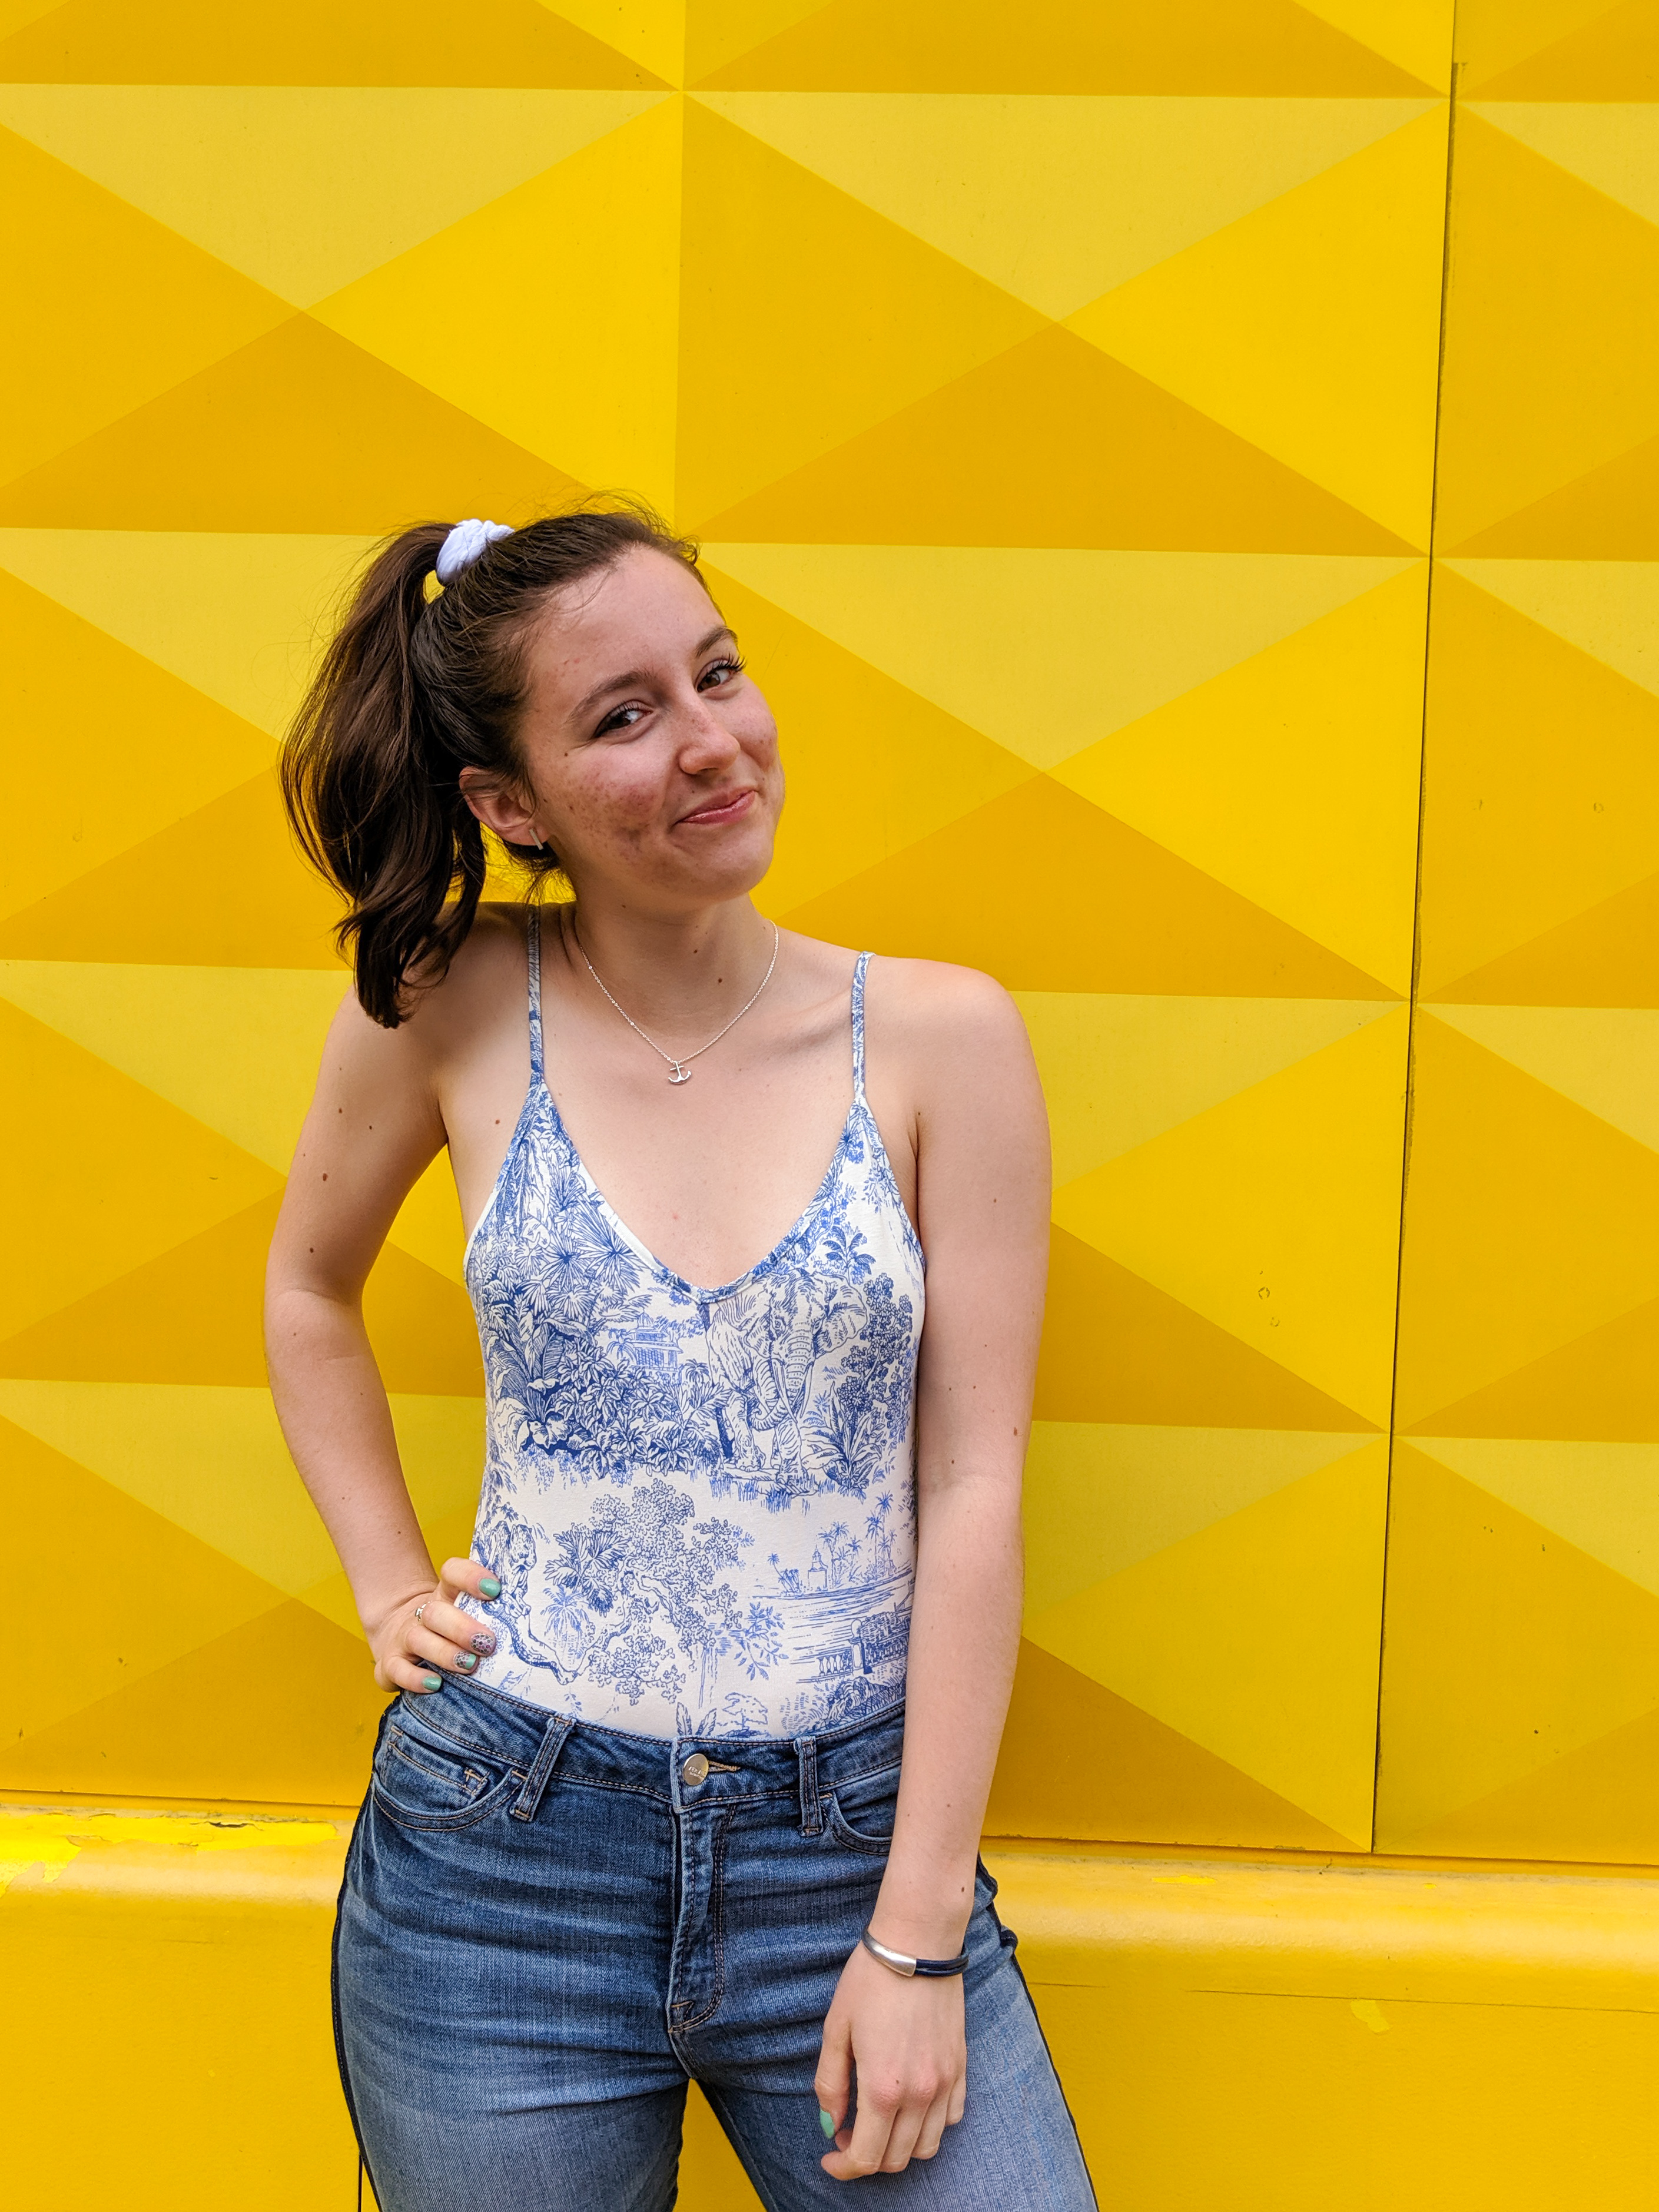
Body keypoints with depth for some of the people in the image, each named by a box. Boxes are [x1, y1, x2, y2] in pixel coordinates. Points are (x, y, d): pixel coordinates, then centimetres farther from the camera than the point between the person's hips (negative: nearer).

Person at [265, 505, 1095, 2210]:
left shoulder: (940, 1038, -7)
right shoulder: (453, 1005, -5)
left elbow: (973, 1489, -7)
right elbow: (309, 1289, 14)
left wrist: (918, 1938, -8)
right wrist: (387, 1586, 6)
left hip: (856, 1841, 0)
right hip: (505, 1863, 1)